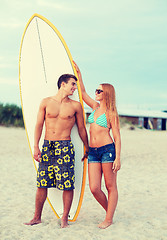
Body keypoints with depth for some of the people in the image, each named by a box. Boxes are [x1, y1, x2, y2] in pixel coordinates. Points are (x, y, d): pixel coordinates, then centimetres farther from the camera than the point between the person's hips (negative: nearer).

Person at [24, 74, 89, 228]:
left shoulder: (75, 105, 5)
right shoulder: (46, 102, 7)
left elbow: (81, 129, 12)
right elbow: (39, 125, 6)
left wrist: (87, 149, 16)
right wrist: (36, 146, -3)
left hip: (65, 147, -1)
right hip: (47, 146, 1)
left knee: (67, 185, -3)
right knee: (42, 184, 5)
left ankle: (65, 219, 13)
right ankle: (37, 217, 20)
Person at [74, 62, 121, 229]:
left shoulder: (111, 113, -2)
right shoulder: (95, 107, 15)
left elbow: (117, 137, -5)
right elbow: (83, 93, 23)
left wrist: (117, 158, -12)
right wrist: (79, 74, 19)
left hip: (108, 149, -6)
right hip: (93, 152, 6)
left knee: (111, 187, 2)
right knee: (94, 188, 0)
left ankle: (109, 219, 11)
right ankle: (109, 211, 21)